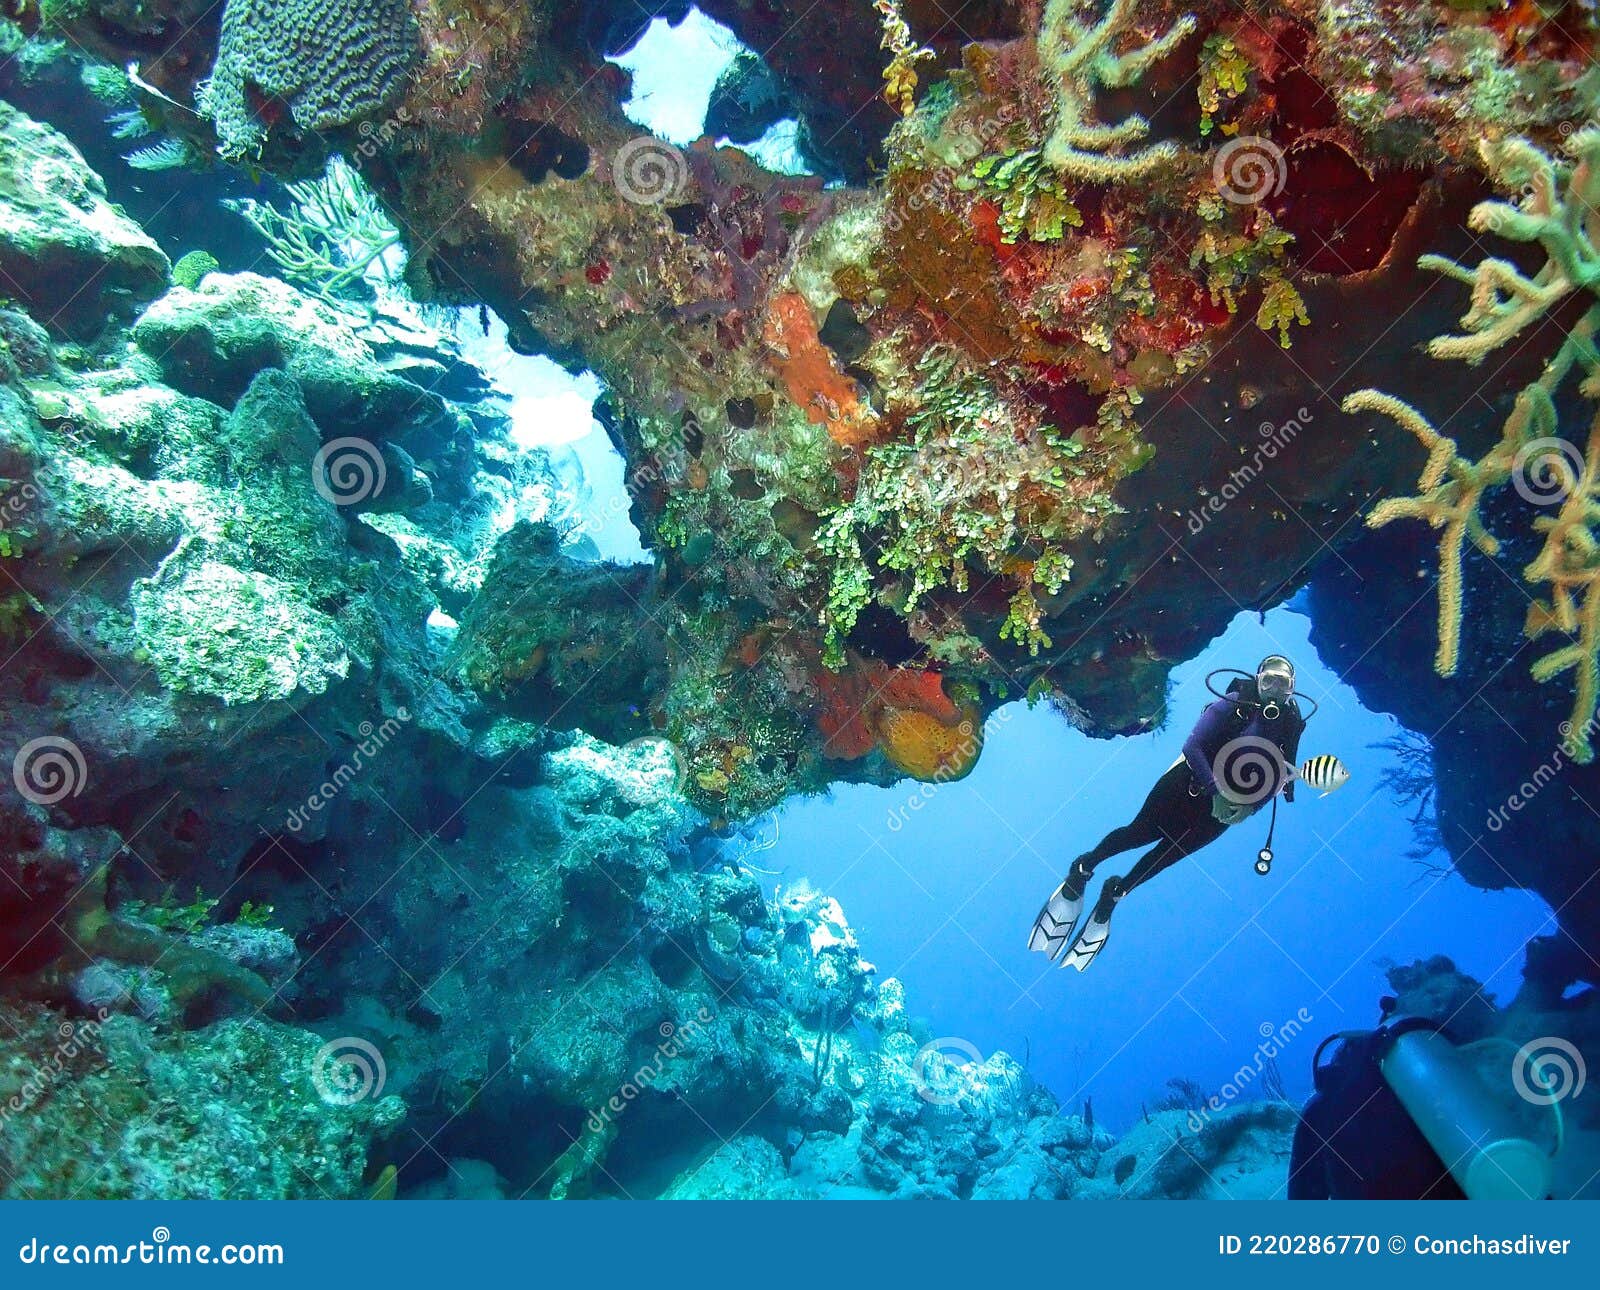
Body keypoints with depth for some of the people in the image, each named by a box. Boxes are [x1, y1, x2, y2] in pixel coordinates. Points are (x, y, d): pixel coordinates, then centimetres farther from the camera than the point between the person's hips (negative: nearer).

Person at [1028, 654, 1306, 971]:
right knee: (1145, 831, -11)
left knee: (1173, 851, 3)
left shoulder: (1292, 722, -7)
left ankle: (1113, 895, 23)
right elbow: (1193, 746, -20)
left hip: (1232, 801, 3)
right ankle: (1083, 870, 13)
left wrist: (1249, 806, -15)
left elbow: (1283, 775, 0)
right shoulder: (1233, 703, -17)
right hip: (1193, 781, -3)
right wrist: (1214, 791, -28)